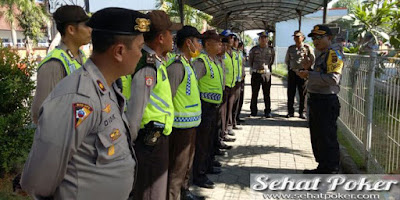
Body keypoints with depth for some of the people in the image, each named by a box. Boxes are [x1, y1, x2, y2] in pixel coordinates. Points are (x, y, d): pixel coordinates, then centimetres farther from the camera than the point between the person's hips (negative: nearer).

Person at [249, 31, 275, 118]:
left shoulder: (271, 50, 3)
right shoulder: (254, 49, 1)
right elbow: (250, 61, 15)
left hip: (266, 74, 0)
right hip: (256, 74, 0)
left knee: (267, 94, 5)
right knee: (254, 94, 6)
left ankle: (268, 111, 13)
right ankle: (253, 111, 16)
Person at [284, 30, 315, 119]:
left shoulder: (307, 48, 1)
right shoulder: (290, 48, 11)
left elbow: (313, 60, 4)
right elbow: (286, 60, 21)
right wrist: (290, 67, 10)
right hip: (292, 72, 3)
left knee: (303, 93, 1)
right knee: (290, 93, 4)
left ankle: (302, 112, 11)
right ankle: (290, 111, 13)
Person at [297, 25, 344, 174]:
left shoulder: (334, 54, -13)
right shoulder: (321, 56, 18)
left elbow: (333, 78, -26)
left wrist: (309, 75, -22)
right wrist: (308, 69, 8)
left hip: (327, 102, -10)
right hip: (316, 100, 10)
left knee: (327, 139, -3)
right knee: (317, 137, 18)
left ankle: (331, 171, 9)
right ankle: (323, 167, 31)